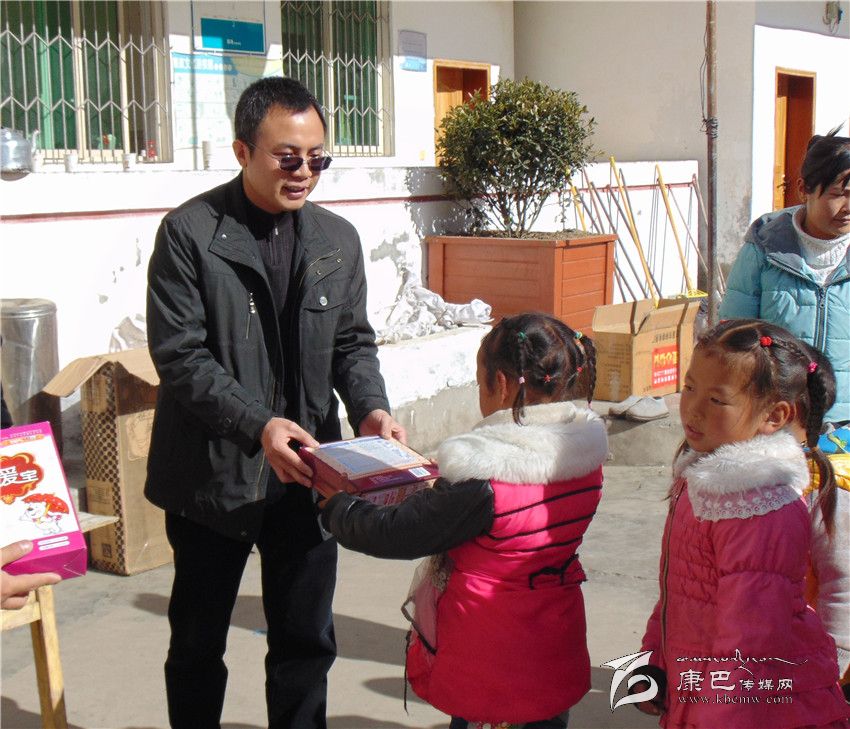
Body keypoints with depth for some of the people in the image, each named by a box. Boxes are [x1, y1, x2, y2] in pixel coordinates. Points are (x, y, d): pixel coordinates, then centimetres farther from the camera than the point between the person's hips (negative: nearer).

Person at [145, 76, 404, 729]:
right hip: (215, 474, -3)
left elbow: (352, 341, 10)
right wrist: (259, 425, -25)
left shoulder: (338, 239, 5)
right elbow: (179, 356, -14)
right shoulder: (189, 233, -9)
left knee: (307, 642, 14)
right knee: (197, 644, 14)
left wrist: (370, 408, -10)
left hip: (306, 473, 4)